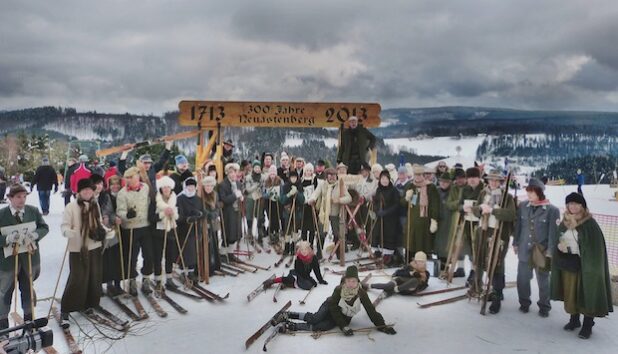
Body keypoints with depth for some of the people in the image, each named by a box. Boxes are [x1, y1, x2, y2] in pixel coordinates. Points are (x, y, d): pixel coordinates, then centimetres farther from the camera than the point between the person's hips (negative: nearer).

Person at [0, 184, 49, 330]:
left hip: (29, 257, 3)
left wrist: (34, 235, -21)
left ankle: (29, 318, 37)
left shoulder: (33, 211, -4)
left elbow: (44, 227, -1)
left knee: (28, 289, 19)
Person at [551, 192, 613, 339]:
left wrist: (590, 266, -17)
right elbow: (557, 240, 14)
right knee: (570, 293, 13)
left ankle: (588, 325, 12)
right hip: (567, 263, 5)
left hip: (584, 265, -5)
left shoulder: (590, 224, -10)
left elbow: (595, 247, -11)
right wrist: (559, 245, -8)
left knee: (586, 293, 1)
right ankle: (574, 319, 29)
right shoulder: (564, 222, 5)